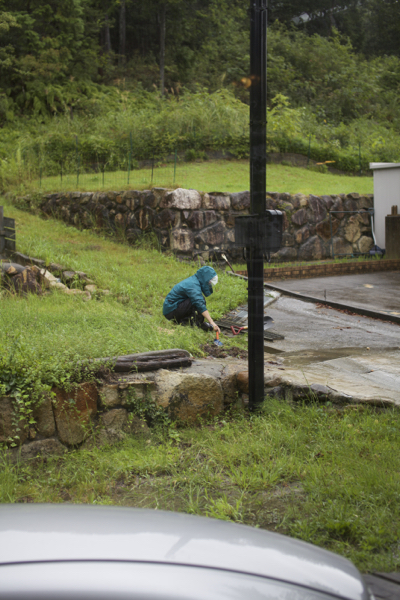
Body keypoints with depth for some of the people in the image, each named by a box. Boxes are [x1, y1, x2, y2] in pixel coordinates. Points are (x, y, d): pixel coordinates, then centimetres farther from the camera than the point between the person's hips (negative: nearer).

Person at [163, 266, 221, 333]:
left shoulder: (194, 280, 10)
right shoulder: (193, 285, -21)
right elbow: (200, 305, -32)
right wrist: (212, 322, -37)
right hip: (171, 311, -10)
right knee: (200, 300, -21)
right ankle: (200, 323, -13)